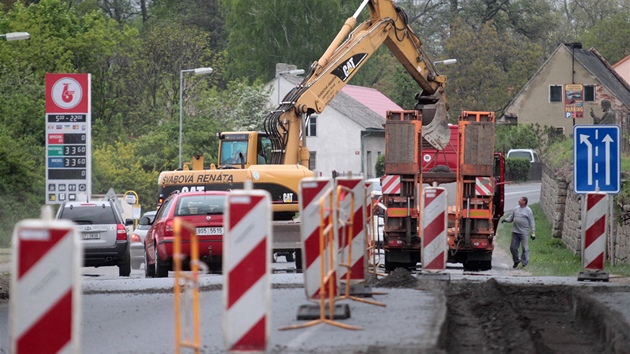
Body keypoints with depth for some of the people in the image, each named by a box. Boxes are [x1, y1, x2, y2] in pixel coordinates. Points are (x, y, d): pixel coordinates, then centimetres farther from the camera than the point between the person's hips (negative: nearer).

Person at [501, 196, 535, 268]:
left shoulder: (528, 210, -2)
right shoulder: (516, 209, 12)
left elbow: (532, 222, -2)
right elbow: (511, 218, 17)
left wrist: (533, 233, -6)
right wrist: (505, 220, -5)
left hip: (523, 232, -5)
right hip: (515, 232, 5)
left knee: (525, 248, -2)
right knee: (513, 247, 6)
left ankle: (524, 262, 7)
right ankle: (516, 260, 23)